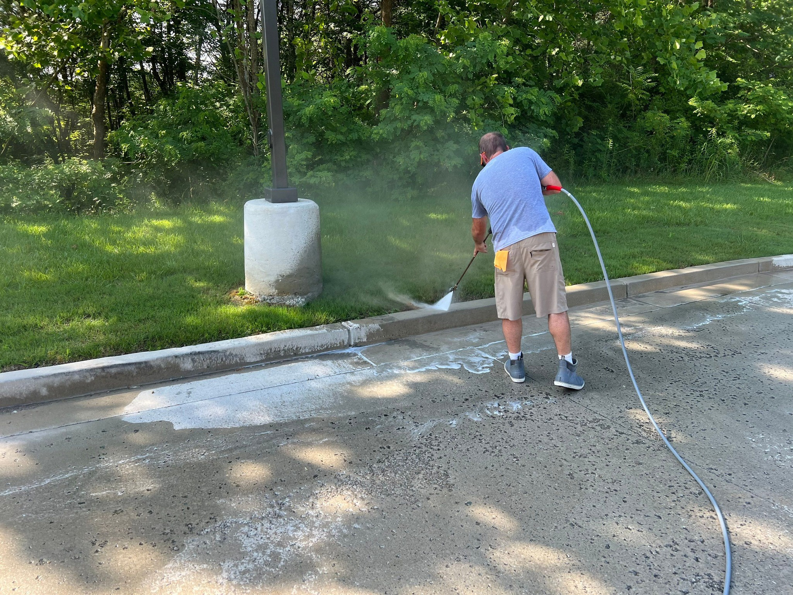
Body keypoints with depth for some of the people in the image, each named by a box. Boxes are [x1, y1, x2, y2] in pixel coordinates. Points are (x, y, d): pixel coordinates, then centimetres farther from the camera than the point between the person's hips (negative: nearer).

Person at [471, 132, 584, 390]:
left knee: (510, 311, 14)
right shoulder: (525, 153, 11)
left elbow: (478, 229, 30)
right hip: (541, 238, -2)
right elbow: (555, 185, 9)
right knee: (555, 306, 3)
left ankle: (515, 364, 26)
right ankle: (566, 367, 2)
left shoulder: (480, 181, 18)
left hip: (506, 247, 2)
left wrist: (478, 245, 51)